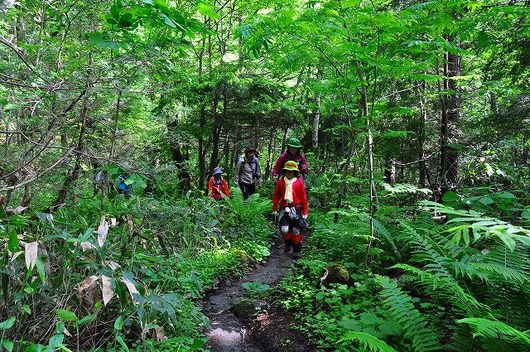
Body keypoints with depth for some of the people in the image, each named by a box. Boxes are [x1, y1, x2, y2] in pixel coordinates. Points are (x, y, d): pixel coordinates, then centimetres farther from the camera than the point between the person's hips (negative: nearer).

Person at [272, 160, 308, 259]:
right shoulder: (280, 182, 2)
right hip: (284, 209, 1)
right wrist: (274, 209, 9)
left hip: (296, 209, -1)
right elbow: (276, 196, 9)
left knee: (296, 231, 4)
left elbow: (303, 197, 1)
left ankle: (297, 250, 18)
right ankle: (288, 244, 23)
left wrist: (305, 212, 2)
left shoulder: (299, 182, -2)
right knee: (284, 229, -7)